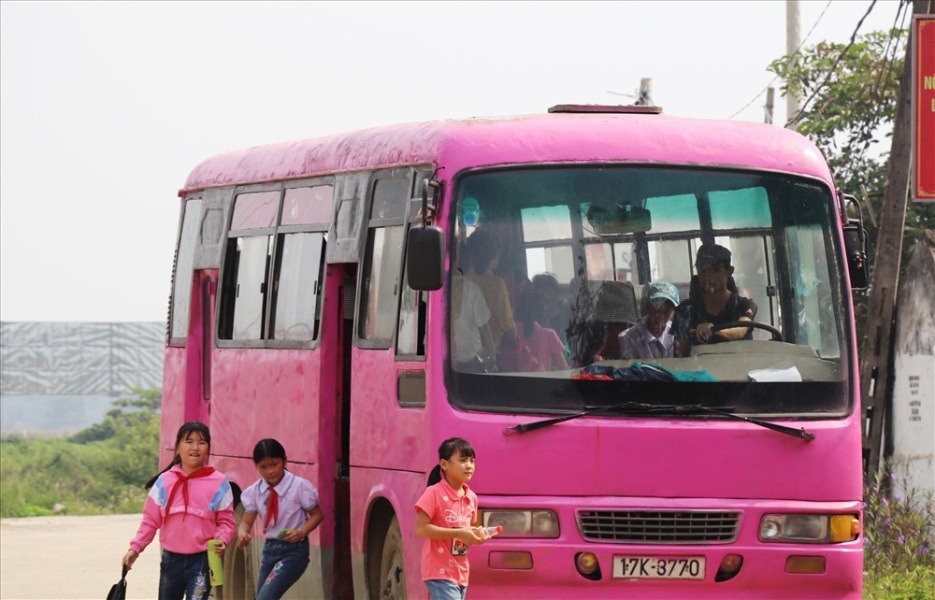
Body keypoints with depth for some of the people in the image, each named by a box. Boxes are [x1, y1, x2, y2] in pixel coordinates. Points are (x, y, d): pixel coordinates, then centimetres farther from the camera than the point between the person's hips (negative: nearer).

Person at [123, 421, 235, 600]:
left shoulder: (218, 483, -4)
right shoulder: (165, 481, 2)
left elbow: (226, 521, 1)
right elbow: (151, 520, 7)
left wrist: (222, 540, -18)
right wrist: (135, 547, -1)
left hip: (202, 559, -3)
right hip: (171, 558, 3)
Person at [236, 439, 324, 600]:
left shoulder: (299, 486, -12)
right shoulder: (254, 491, 0)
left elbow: (317, 515, -4)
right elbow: (247, 521, 1)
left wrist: (301, 532, -22)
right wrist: (242, 533, -24)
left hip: (294, 550, -6)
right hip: (270, 549, 6)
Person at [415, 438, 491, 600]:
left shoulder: (471, 498, 10)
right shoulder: (434, 494, -12)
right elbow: (421, 529, -17)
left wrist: (476, 535, -1)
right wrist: (458, 533, -22)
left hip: (461, 573, 8)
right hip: (440, 572, -8)